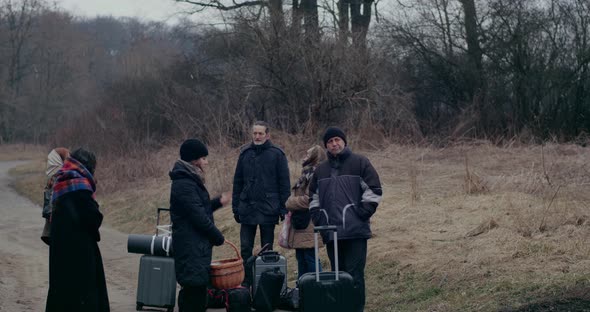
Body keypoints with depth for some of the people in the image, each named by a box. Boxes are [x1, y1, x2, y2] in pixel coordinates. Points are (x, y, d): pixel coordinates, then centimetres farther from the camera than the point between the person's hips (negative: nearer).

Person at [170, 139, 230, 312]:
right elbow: (198, 216, -19)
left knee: (194, 290, 14)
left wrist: (218, 202, 10)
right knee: (195, 287, -10)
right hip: (191, 247, -10)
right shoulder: (184, 184, -18)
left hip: (197, 246, 10)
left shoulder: (190, 181, 16)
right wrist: (218, 237, -9)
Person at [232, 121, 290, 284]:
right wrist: (236, 207, 6)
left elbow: (284, 183, -2)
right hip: (247, 208, 3)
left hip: (268, 209, -3)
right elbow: (237, 182, 12)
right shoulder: (245, 153, 8)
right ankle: (246, 282, 8)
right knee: (245, 248, 1)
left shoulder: (277, 154, -1)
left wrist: (284, 208, -7)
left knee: (267, 249, 7)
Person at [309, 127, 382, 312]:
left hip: (355, 231, -5)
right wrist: (318, 218, 11)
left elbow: (373, 191, -1)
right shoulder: (321, 170, 18)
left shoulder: (360, 163, 3)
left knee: (354, 274, -9)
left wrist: (362, 214, -8)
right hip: (330, 232, 5)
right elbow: (313, 197, 26)